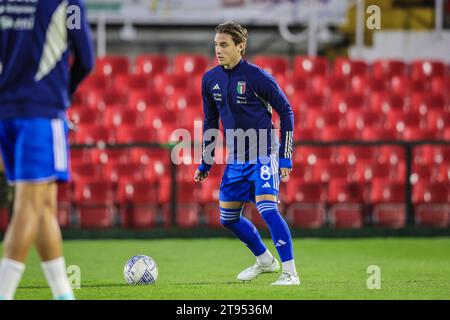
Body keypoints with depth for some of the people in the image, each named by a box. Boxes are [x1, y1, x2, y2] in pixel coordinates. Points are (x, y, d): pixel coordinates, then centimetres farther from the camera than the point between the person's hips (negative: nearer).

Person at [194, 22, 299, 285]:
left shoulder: (257, 77, -14)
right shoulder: (210, 80, 3)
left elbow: (286, 112, -7)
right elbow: (210, 122, 15)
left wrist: (285, 158, -10)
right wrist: (206, 163, 15)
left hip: (263, 155, -7)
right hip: (236, 160, 7)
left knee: (267, 209, -22)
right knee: (228, 218, 10)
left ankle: (290, 273, -16)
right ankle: (265, 261, 32)